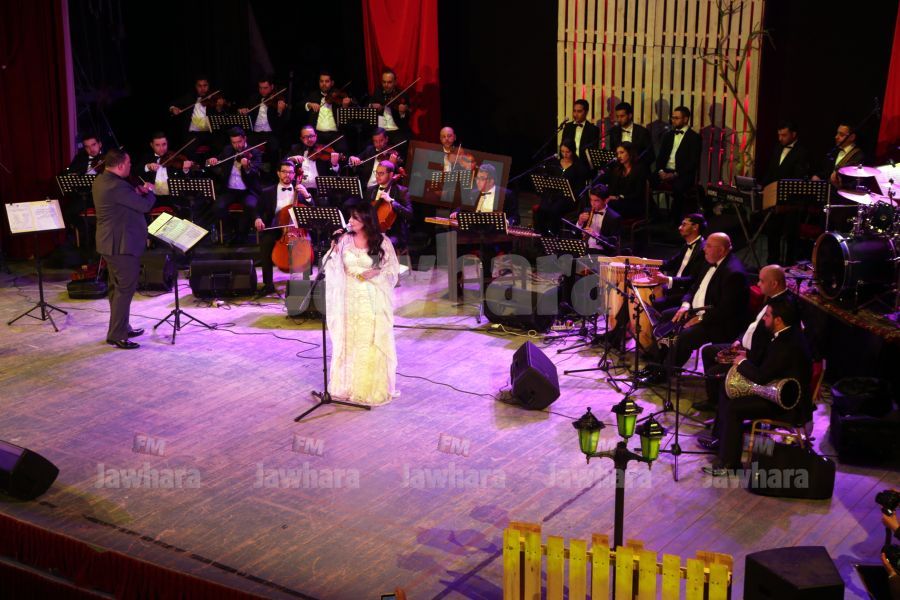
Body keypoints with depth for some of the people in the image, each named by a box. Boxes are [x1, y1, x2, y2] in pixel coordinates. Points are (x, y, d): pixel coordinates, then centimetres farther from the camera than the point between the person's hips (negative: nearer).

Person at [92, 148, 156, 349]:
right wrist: (150, 192, -2)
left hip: (110, 243, 11)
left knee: (117, 287, 19)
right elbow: (145, 205, -21)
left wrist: (137, 192, 3)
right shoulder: (116, 186, -25)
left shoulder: (101, 180, 8)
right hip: (122, 244, -11)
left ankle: (122, 327, 31)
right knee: (125, 289, -4)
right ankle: (116, 336, -2)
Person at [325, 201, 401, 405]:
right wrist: (333, 250, -15)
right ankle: (348, 386, 17)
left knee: (373, 343, 0)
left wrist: (376, 274, -16)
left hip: (373, 301, -2)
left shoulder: (382, 242, -3)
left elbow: (393, 271, 1)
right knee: (348, 342, 6)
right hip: (349, 300, 2)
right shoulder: (344, 240, 2)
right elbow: (333, 269, 1)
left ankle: (374, 388, 12)